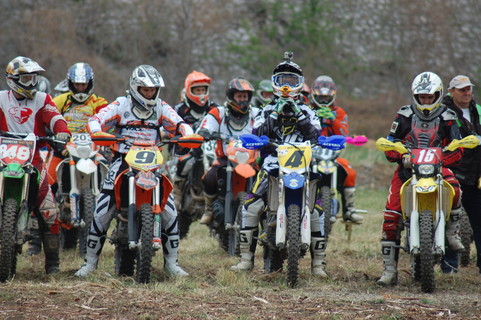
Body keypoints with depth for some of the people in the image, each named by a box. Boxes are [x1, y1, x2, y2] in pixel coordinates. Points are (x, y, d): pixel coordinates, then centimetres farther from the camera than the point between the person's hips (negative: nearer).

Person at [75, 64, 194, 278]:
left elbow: (179, 124, 2)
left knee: (169, 210, -7)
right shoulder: (121, 105, 2)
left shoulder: (162, 108, 10)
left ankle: (171, 262, 7)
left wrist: (189, 135, -21)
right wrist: (97, 132, -30)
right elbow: (97, 119, -7)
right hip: (123, 161, -2)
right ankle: (90, 261, 4)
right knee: (102, 212, -9)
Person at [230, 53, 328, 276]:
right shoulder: (267, 110, 16)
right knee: (251, 207, -15)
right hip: (272, 165, 0)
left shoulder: (307, 112, 16)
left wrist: (299, 114, -12)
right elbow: (257, 133, -2)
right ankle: (246, 258, -5)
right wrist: (275, 114, -12)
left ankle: (318, 262, -4)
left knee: (315, 209, -14)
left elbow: (315, 135, -2)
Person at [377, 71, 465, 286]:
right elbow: (389, 143, 6)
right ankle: (390, 269, -7)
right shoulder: (404, 116, 7)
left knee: (454, 188, -36)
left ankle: (452, 232, -10)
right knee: (391, 216, -13)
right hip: (408, 167, 1)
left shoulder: (446, 118, 6)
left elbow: (457, 148, 2)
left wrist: (442, 160, -18)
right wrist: (401, 156, -15)